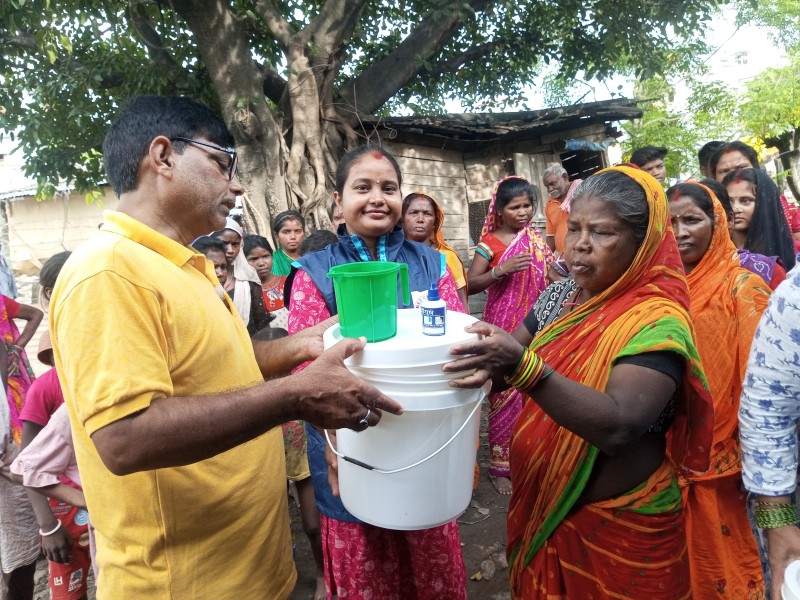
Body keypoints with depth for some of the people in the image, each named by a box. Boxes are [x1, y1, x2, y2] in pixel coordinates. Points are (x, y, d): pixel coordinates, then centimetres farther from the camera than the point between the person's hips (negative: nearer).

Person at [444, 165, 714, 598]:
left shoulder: (656, 320, -22)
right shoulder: (560, 295, -2)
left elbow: (617, 427, -34)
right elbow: (512, 359, 2)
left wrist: (521, 365, -42)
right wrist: (487, 360, -20)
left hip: (619, 526, -5)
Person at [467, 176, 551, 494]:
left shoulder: (537, 240, 9)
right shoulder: (490, 243, -4)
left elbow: (549, 279, 16)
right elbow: (470, 285, -11)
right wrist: (502, 269, -23)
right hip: (503, 327, -4)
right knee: (505, 394, 0)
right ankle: (501, 465, 14)